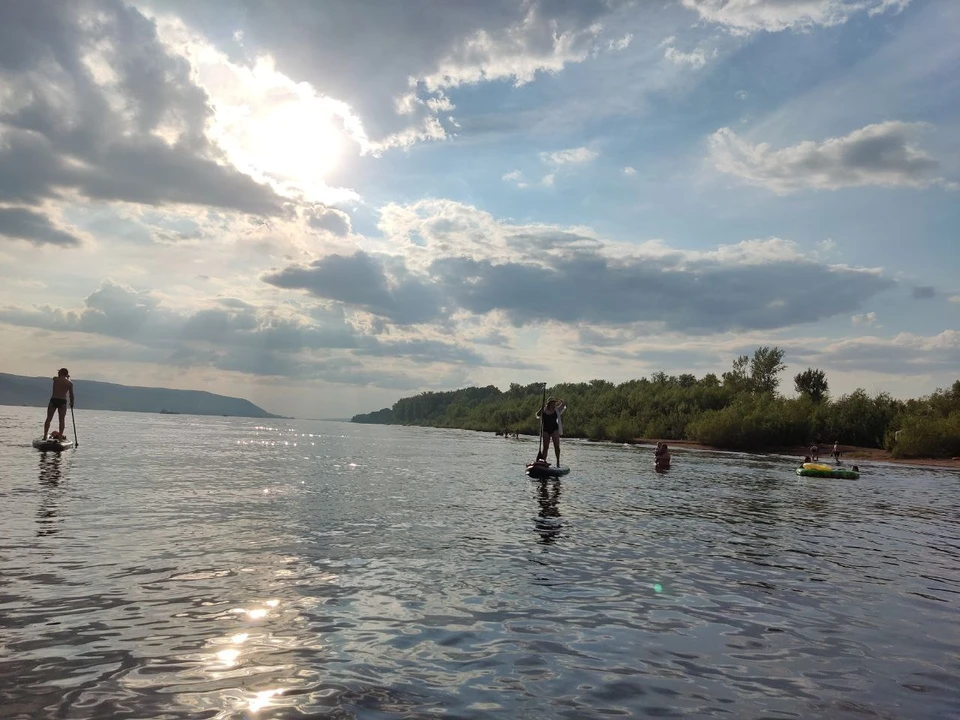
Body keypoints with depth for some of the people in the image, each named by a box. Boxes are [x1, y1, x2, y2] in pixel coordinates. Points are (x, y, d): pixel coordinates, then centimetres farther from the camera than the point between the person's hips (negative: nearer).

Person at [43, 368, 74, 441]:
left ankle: (45, 436, 4)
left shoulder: (55, 379, 1)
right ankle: (60, 436, 0)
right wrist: (72, 403, 14)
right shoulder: (69, 383, 1)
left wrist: (66, 377, 30)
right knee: (62, 420, 4)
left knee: (48, 419, 7)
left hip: (53, 400, 0)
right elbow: (71, 395, 3)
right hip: (62, 402, 0)